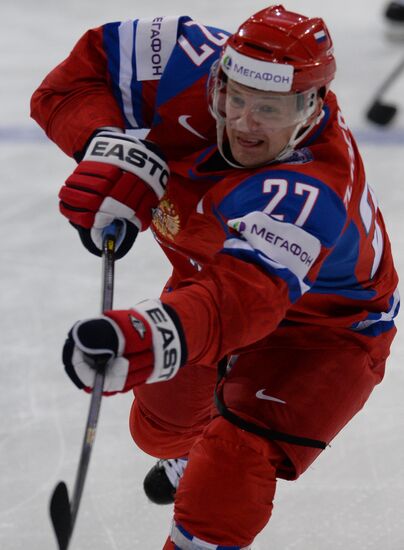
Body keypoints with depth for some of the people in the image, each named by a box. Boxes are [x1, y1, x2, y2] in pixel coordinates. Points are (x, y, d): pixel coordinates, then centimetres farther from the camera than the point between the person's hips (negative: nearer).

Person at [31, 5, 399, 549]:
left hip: (323, 327, -6)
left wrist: (155, 336, -82)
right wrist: (110, 146, -40)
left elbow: (245, 294, -62)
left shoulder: (312, 191, -46)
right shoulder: (197, 67, -30)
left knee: (232, 468, -29)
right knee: (161, 426, 28)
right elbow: (84, 68, -20)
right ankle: (189, 455, 64)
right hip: (210, 275, 7)